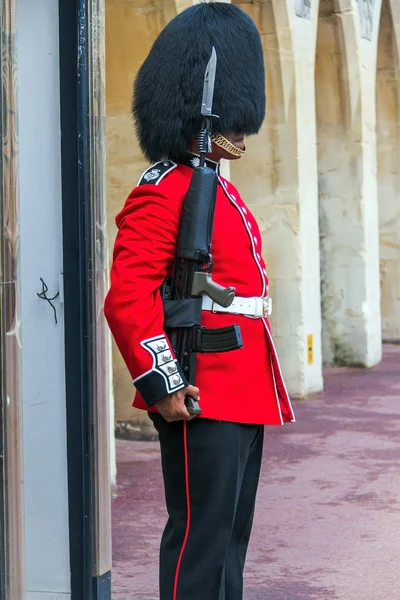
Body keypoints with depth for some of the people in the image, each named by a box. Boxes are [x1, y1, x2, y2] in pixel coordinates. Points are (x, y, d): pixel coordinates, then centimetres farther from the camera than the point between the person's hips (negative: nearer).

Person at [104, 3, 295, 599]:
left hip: (243, 397, 10)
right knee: (201, 536, -4)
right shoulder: (163, 192, -14)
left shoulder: (221, 192, 17)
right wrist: (164, 385, -23)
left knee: (231, 534, 14)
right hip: (200, 401, -10)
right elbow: (127, 298, -22)